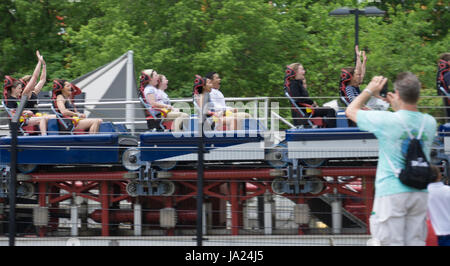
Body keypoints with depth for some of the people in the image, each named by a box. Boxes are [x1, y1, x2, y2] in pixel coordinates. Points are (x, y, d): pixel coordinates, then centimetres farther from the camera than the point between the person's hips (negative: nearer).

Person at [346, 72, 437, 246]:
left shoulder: (386, 120, -13)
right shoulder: (429, 123, 1)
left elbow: (351, 111, 3)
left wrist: (369, 91, 16)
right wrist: (398, 107, 28)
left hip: (391, 192, -5)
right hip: (420, 193, 5)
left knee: (392, 243, -3)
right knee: (416, 243, 7)